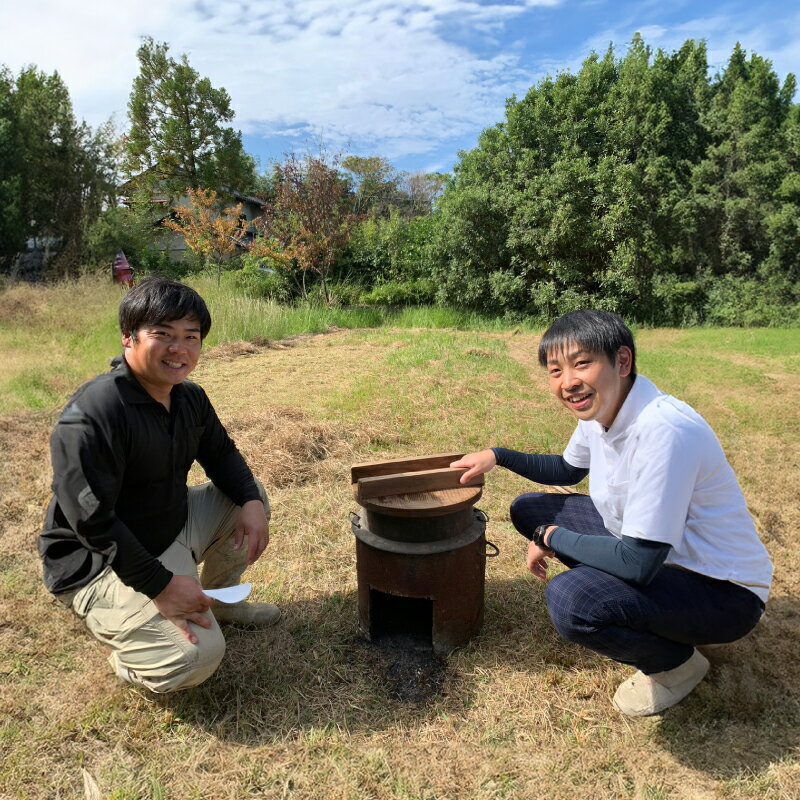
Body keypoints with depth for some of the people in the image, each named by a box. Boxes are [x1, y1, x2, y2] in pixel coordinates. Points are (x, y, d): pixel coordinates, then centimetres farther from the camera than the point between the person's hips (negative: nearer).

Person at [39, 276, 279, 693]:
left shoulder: (190, 397, -1)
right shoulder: (92, 415, -28)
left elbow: (221, 453, 11)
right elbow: (92, 520, -30)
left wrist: (251, 501, -9)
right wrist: (160, 585, -28)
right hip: (102, 563, -8)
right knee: (196, 656, -25)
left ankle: (220, 599, 23)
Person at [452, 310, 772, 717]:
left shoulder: (664, 431, -33)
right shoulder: (599, 411, -6)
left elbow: (638, 563, -32)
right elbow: (567, 471, 15)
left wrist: (552, 537, -17)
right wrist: (498, 456, 1)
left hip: (724, 591, -8)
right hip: (643, 549, 8)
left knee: (569, 600, -32)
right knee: (529, 509, 5)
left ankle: (676, 663, 0)